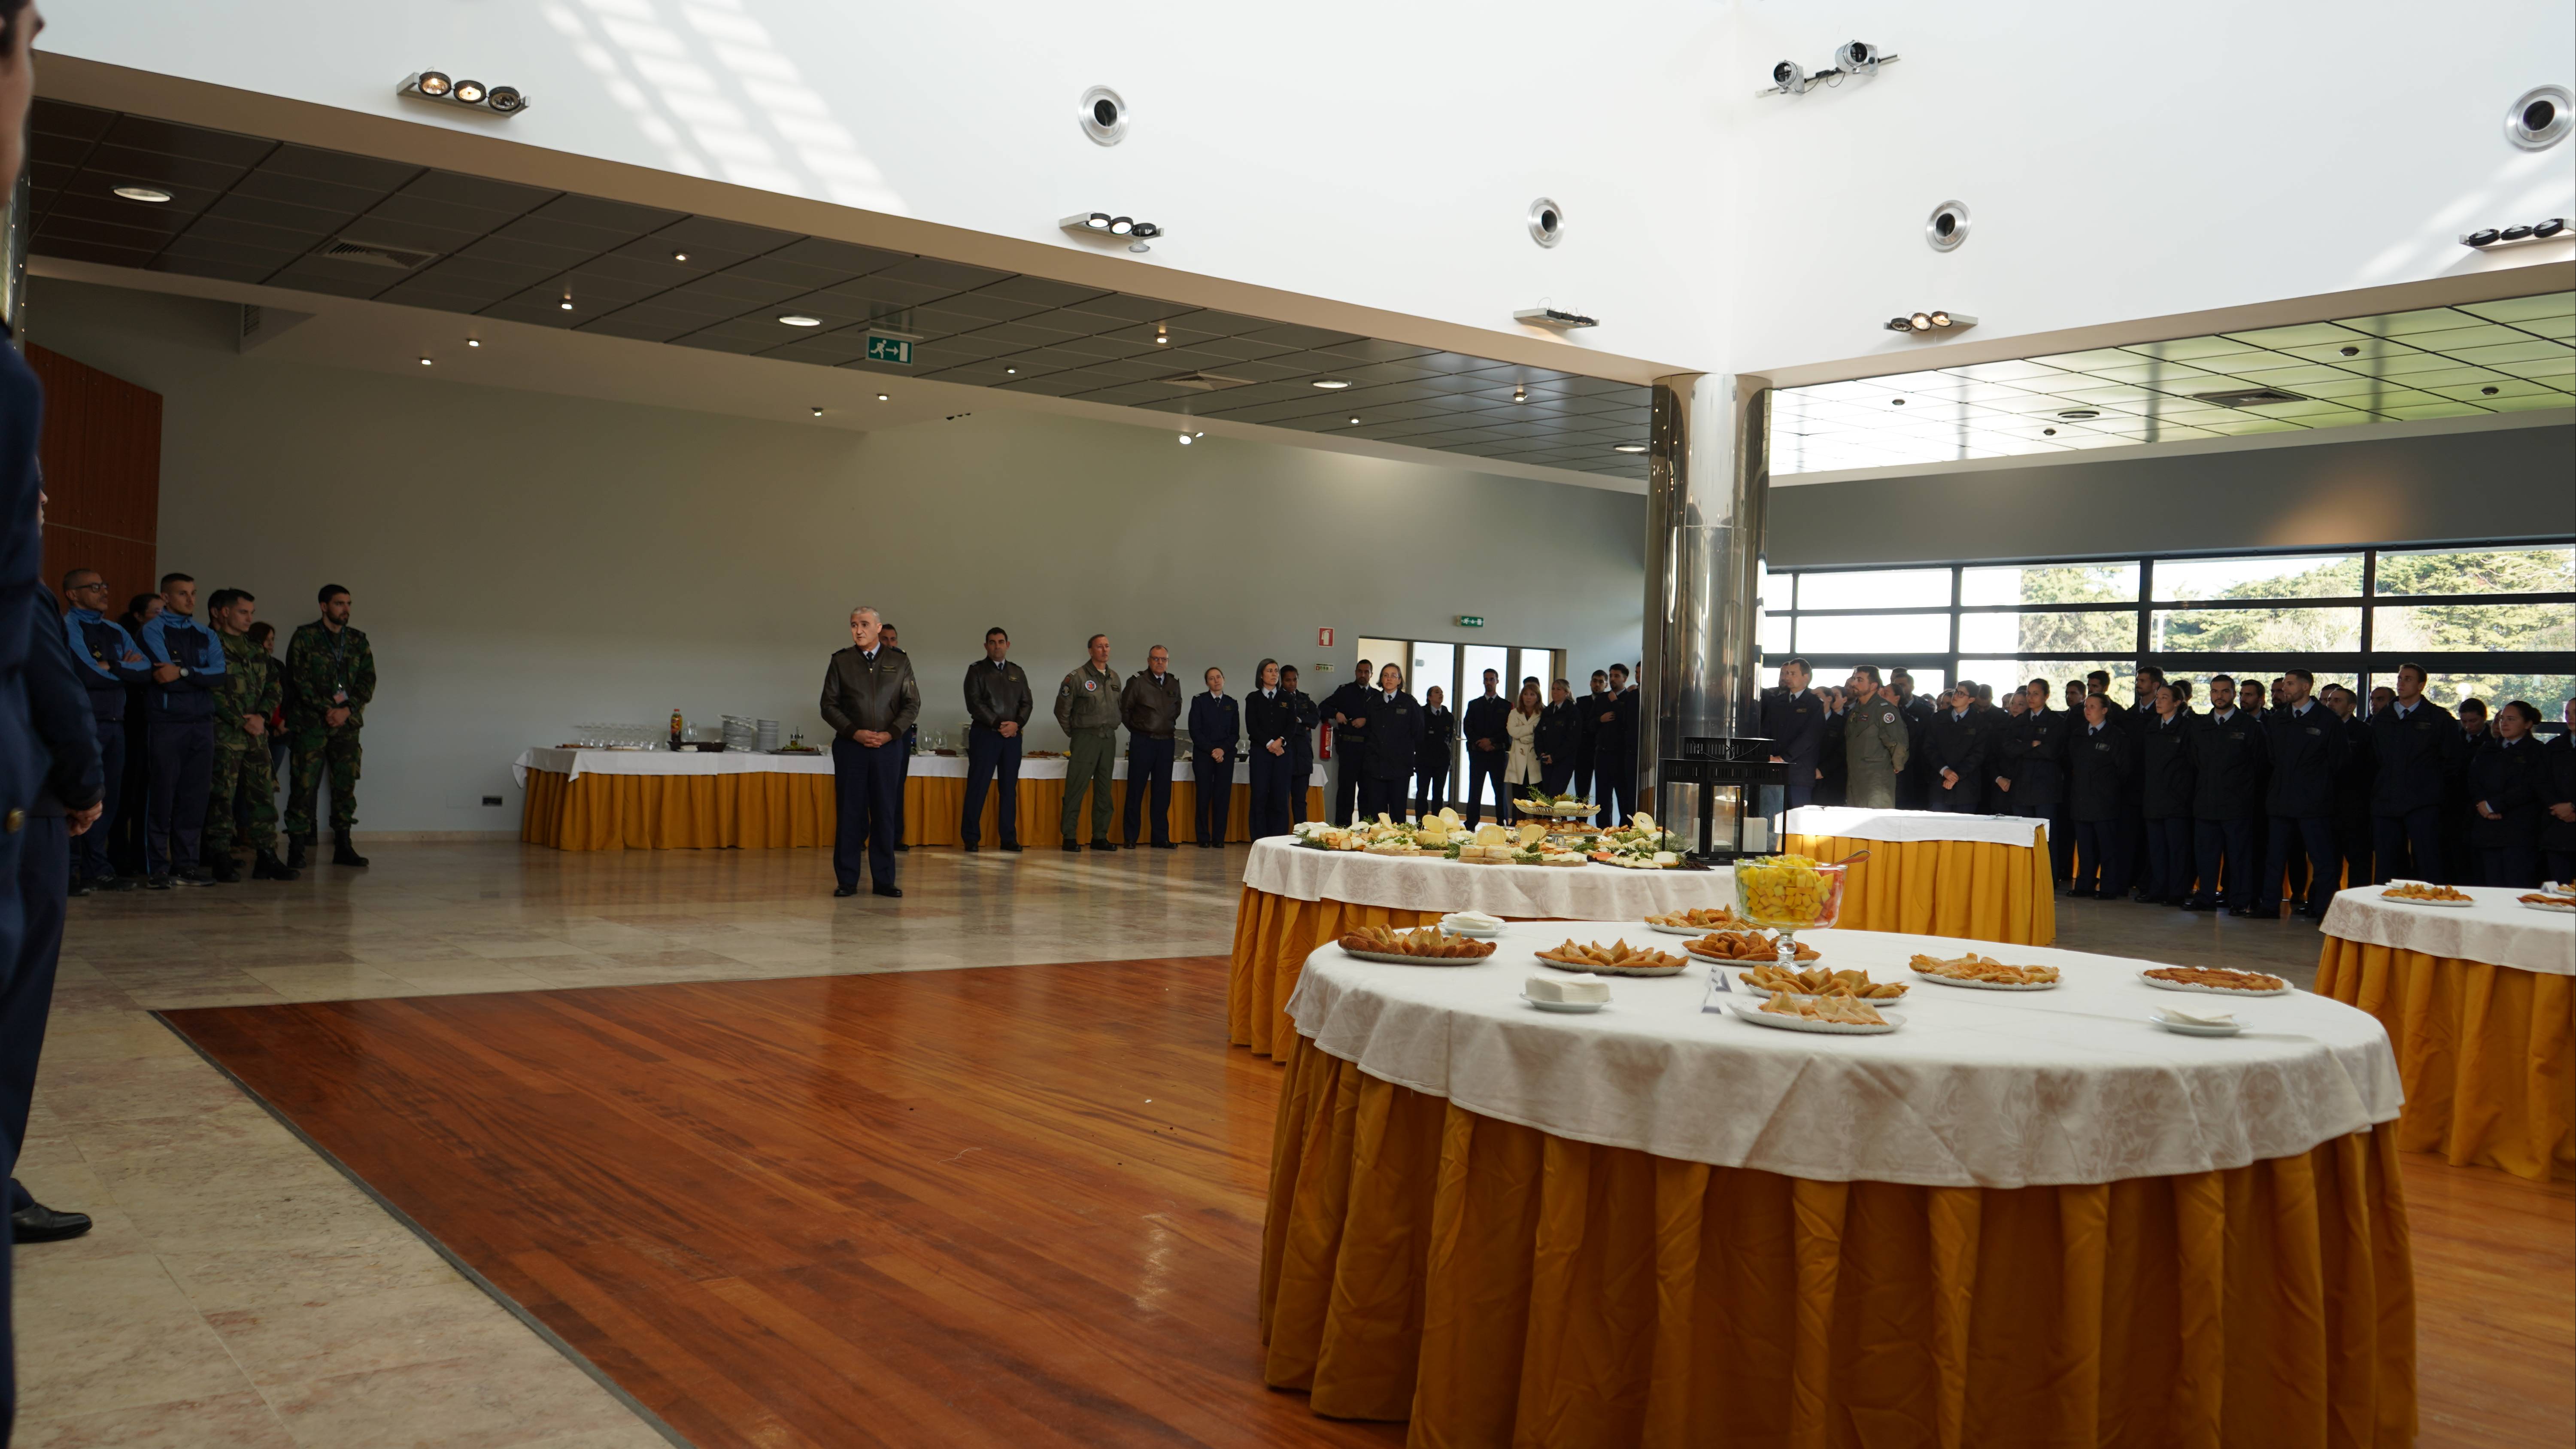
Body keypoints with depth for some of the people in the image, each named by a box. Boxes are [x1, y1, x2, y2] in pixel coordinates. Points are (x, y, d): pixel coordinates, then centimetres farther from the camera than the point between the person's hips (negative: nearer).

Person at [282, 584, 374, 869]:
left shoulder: (358, 641, 12)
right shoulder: (305, 637, 2)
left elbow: (368, 680, 7)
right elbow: (300, 680, -4)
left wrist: (347, 710, -8)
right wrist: (327, 710, -13)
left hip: (347, 723, 4)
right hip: (310, 724, -3)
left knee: (346, 784, 4)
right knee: (305, 784, -6)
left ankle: (343, 846, 10)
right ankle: (297, 848, -2)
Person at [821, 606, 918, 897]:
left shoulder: (899, 661, 7)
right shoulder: (841, 662, 6)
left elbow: (913, 704, 5)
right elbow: (829, 705, 4)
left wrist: (890, 734, -7)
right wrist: (855, 732, -9)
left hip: (889, 746, 0)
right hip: (850, 746, 0)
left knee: (886, 813, 2)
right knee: (849, 813, 0)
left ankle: (884, 880, 8)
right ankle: (847, 880, 6)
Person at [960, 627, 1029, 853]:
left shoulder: (1017, 673, 16)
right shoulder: (977, 670, 3)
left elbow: (1027, 702, 12)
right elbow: (974, 703, -6)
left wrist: (1017, 724, -7)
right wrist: (998, 724, -12)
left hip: (1013, 736, 4)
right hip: (985, 734, -4)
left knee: (1009, 788, 4)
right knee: (978, 786, -5)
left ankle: (1008, 838, 8)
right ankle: (971, 839, -1)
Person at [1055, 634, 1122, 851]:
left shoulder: (1114, 677, 12)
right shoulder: (1078, 677, -7)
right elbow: (1062, 709, -4)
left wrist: (1112, 728, 14)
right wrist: (1073, 734, 2)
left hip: (1109, 738, 6)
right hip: (1085, 737, -6)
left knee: (1104, 790, 8)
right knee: (1076, 789, -6)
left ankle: (1100, 837, 14)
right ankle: (1070, 838, -2)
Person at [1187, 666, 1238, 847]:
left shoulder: (1232, 704, 13)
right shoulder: (1199, 702, 6)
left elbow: (1235, 733, 10)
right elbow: (1195, 731, -2)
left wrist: (1223, 750, -6)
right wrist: (1212, 750, -10)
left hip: (1226, 755, 2)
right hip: (1203, 755, -2)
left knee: (1223, 796, -3)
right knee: (1203, 796, -5)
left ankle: (1219, 838, 0)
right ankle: (1203, 838, 0)